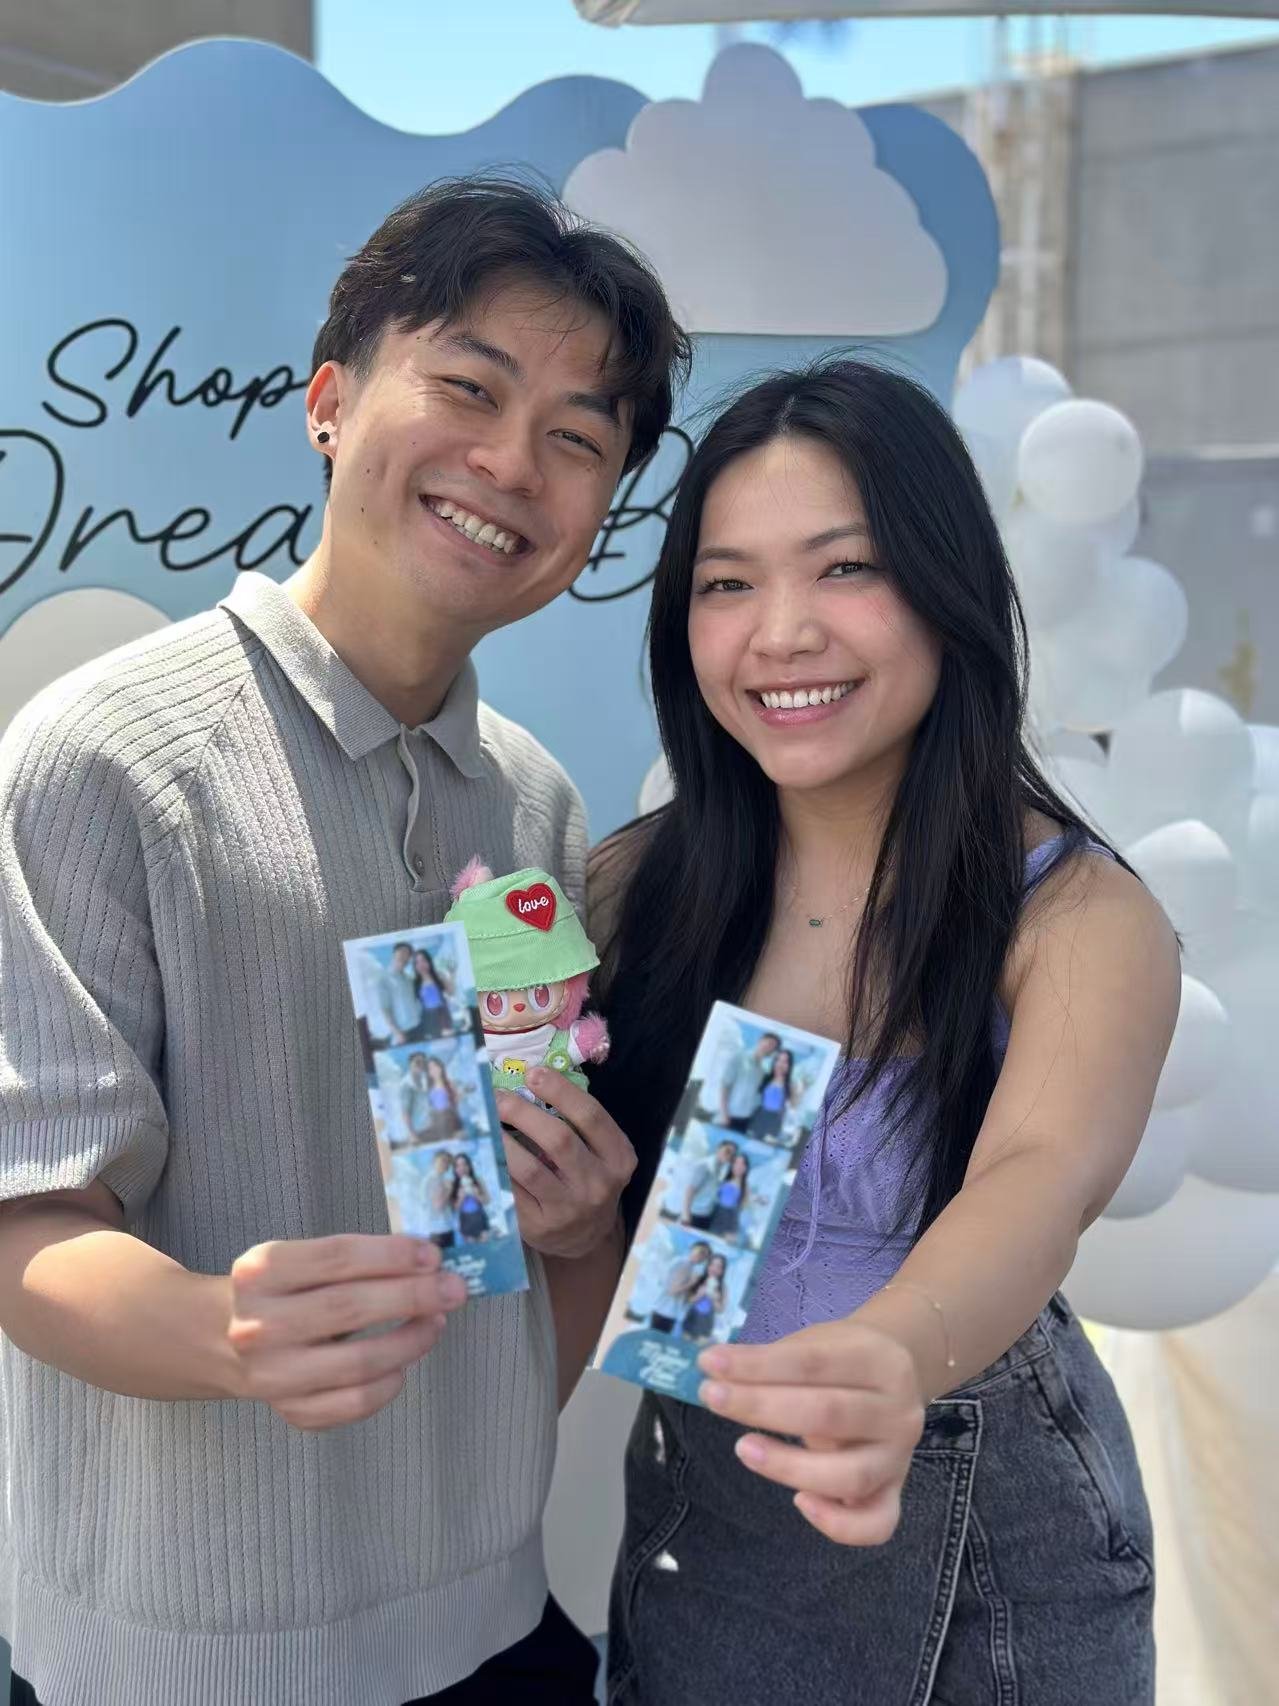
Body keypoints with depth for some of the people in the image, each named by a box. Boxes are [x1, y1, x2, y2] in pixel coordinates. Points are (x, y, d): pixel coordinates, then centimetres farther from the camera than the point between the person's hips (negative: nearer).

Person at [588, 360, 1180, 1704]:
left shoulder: (1083, 920, -17)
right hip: (696, 1507, 3)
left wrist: (895, 1361, -55)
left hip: (979, 1532, -2)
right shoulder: (638, 883, -8)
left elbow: (1037, 1186, -35)